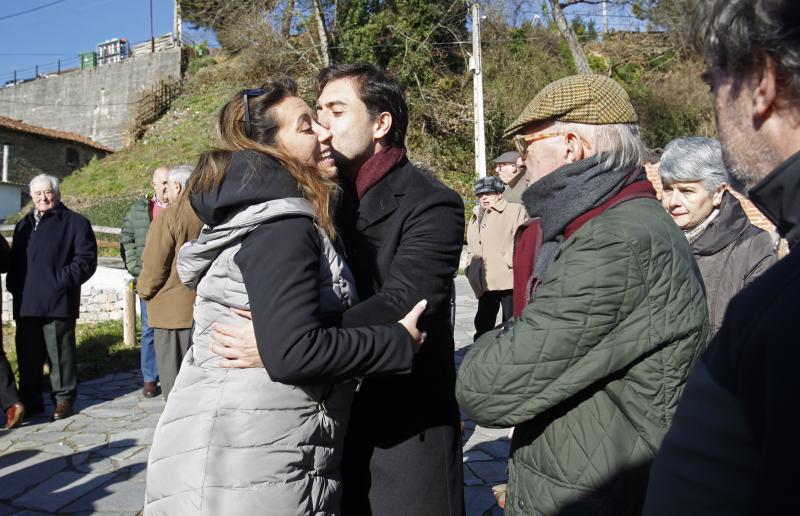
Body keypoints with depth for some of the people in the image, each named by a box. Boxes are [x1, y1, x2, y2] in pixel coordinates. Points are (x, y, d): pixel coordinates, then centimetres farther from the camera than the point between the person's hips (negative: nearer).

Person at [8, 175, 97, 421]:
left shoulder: (75, 222, 0)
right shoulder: (24, 224, 21)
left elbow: (86, 259, -7)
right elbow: (14, 260, 23)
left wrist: (64, 281, -14)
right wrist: (13, 285, 8)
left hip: (58, 302, -6)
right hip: (26, 303, 6)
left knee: (60, 352, 0)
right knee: (28, 354, 11)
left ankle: (64, 399, 11)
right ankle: (30, 400, 23)